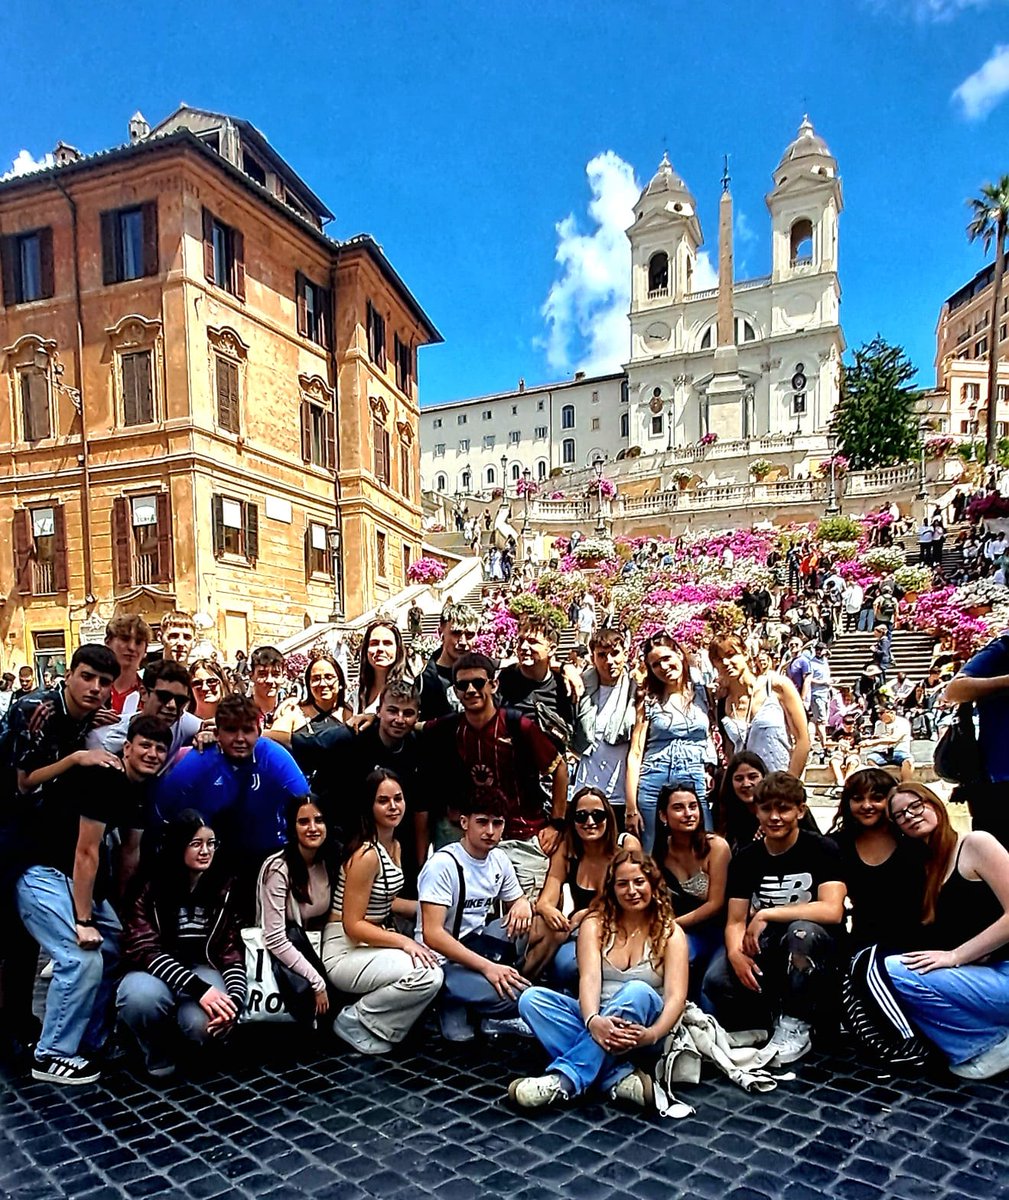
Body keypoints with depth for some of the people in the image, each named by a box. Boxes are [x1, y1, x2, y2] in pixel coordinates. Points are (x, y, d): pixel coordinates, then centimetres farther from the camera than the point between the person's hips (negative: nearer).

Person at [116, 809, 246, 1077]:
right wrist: (197, 988, -32)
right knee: (142, 996, -37)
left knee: (202, 1023, -32)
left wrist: (235, 1000, -22)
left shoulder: (223, 892, 1)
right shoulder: (149, 888, -9)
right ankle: (158, 1052, -3)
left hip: (202, 970, 2)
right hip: (156, 972, -1)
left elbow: (232, 953, -1)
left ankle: (181, 1044, 8)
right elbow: (143, 949, -18)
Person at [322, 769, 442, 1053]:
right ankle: (354, 1021, -4)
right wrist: (403, 941, -26)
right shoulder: (366, 854, -20)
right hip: (346, 952, -9)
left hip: (374, 944, 9)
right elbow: (352, 925, -19)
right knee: (428, 975, -26)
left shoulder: (395, 846, 8)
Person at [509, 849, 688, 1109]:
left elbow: (676, 997, -11)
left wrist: (652, 1034, -32)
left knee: (638, 992, -36)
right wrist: (592, 1021, -34)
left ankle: (564, 1080, -36)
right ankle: (617, 1078, -33)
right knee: (531, 998, -23)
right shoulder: (595, 925, 4)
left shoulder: (670, 933, 1)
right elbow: (589, 979, -11)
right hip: (596, 1020, 2)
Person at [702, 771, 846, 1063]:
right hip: (765, 949, 3)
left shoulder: (822, 850, -10)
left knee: (803, 931, -37)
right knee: (716, 981, -25)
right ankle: (772, 1015, 5)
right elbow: (735, 922, -2)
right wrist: (736, 952, -25)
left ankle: (796, 1028, -16)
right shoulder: (746, 859, 1)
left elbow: (832, 911, -24)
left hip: (811, 952, -3)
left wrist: (766, 914, -24)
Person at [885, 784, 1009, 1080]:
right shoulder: (926, 864, 15)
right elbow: (932, 931, 10)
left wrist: (955, 956, -17)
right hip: (977, 975, 8)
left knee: (893, 972, -22)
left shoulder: (976, 844, -7)